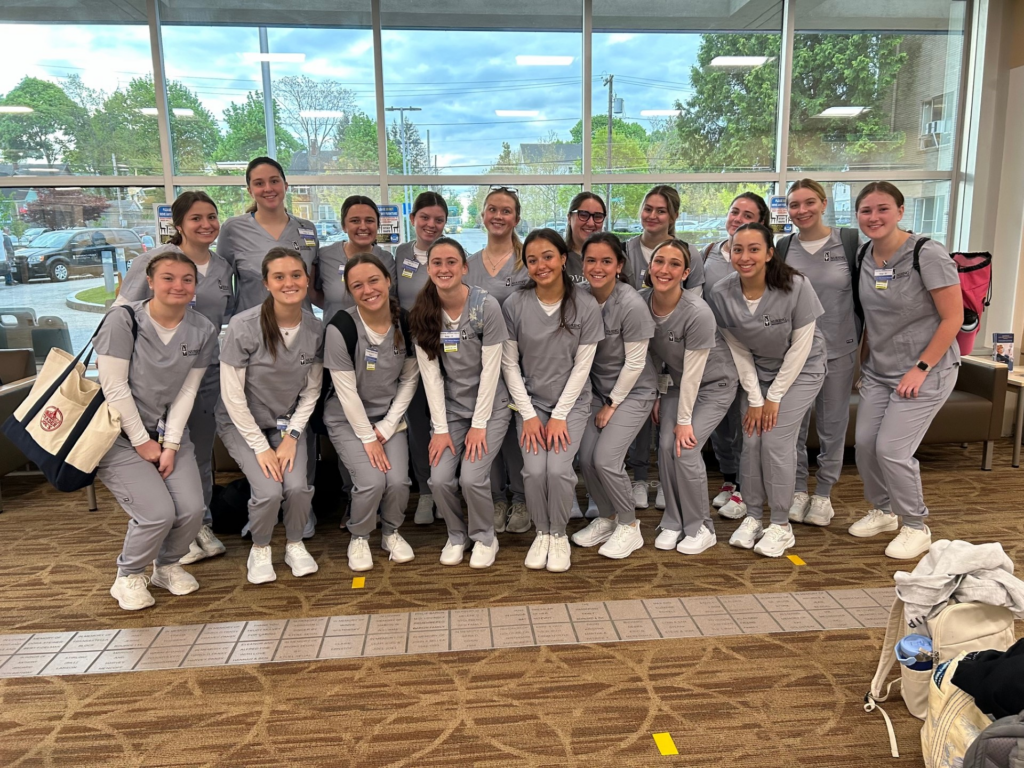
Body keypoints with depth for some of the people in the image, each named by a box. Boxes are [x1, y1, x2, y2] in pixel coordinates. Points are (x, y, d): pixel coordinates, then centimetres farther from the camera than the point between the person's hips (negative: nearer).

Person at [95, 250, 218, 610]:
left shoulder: (202, 331, -3)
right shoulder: (123, 321, -15)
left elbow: (187, 391, -3)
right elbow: (114, 388, -15)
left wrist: (170, 445, -8)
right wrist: (142, 442, -12)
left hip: (169, 433, 4)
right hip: (119, 435, -4)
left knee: (191, 511, -12)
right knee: (158, 513, -18)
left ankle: (168, 566, 21)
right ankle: (128, 576, 13)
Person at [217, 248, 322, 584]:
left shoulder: (315, 329, -10)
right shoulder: (244, 326, -21)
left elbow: (311, 392, 0)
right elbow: (232, 395, -16)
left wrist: (292, 436, -10)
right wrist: (260, 446, -15)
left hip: (288, 421, 3)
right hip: (242, 423, -2)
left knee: (298, 487, -20)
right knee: (269, 491, -22)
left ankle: (294, 545, 11)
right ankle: (260, 549, 10)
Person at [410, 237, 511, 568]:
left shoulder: (486, 307, -15)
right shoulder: (423, 313, -5)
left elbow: (490, 369, -13)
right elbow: (430, 373, -6)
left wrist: (479, 425, -13)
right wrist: (440, 428, -9)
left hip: (489, 407, -3)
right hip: (450, 408, 3)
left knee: (472, 477, -18)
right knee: (440, 479, -12)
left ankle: (485, 538, 12)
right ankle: (456, 535, 18)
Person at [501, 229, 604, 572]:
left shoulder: (586, 306, -9)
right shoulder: (514, 305, -8)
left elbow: (582, 366, -7)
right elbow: (509, 364, -4)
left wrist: (559, 416, -10)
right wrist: (528, 415, -8)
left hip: (572, 402, -1)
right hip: (530, 400, 1)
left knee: (558, 469, -20)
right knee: (535, 470, -18)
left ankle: (559, 534, 8)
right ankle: (542, 532, 11)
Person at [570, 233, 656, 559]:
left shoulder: (631, 305, -21)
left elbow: (634, 363, -15)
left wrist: (613, 404, -8)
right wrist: (601, 401, 2)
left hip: (633, 391, -5)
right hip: (599, 388, 5)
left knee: (606, 459, -14)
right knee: (586, 457, -3)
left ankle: (629, 525, 9)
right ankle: (606, 519, 21)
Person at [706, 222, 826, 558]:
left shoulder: (796, 287, -25)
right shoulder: (721, 294, -16)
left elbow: (801, 346, -17)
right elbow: (738, 350, -7)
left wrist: (774, 397, -14)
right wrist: (754, 399, -8)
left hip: (800, 370, -3)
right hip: (756, 371, 3)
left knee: (777, 441, -11)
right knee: (751, 440, -4)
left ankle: (781, 526, 5)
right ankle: (752, 517, 15)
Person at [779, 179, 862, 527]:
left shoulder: (849, 241, -4)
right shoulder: (783, 248, 2)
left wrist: (862, 345, -2)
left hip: (839, 351, -1)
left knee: (833, 426, 8)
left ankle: (823, 493, 24)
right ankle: (798, 489, 24)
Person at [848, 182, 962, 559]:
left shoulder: (928, 254, -16)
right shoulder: (863, 257, 2)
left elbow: (953, 318, -15)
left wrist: (921, 368, -16)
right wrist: (863, 360, 12)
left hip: (926, 371, -6)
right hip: (879, 370, 6)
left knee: (891, 449, -10)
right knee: (864, 443, 3)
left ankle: (916, 527, 13)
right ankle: (882, 511, 29)